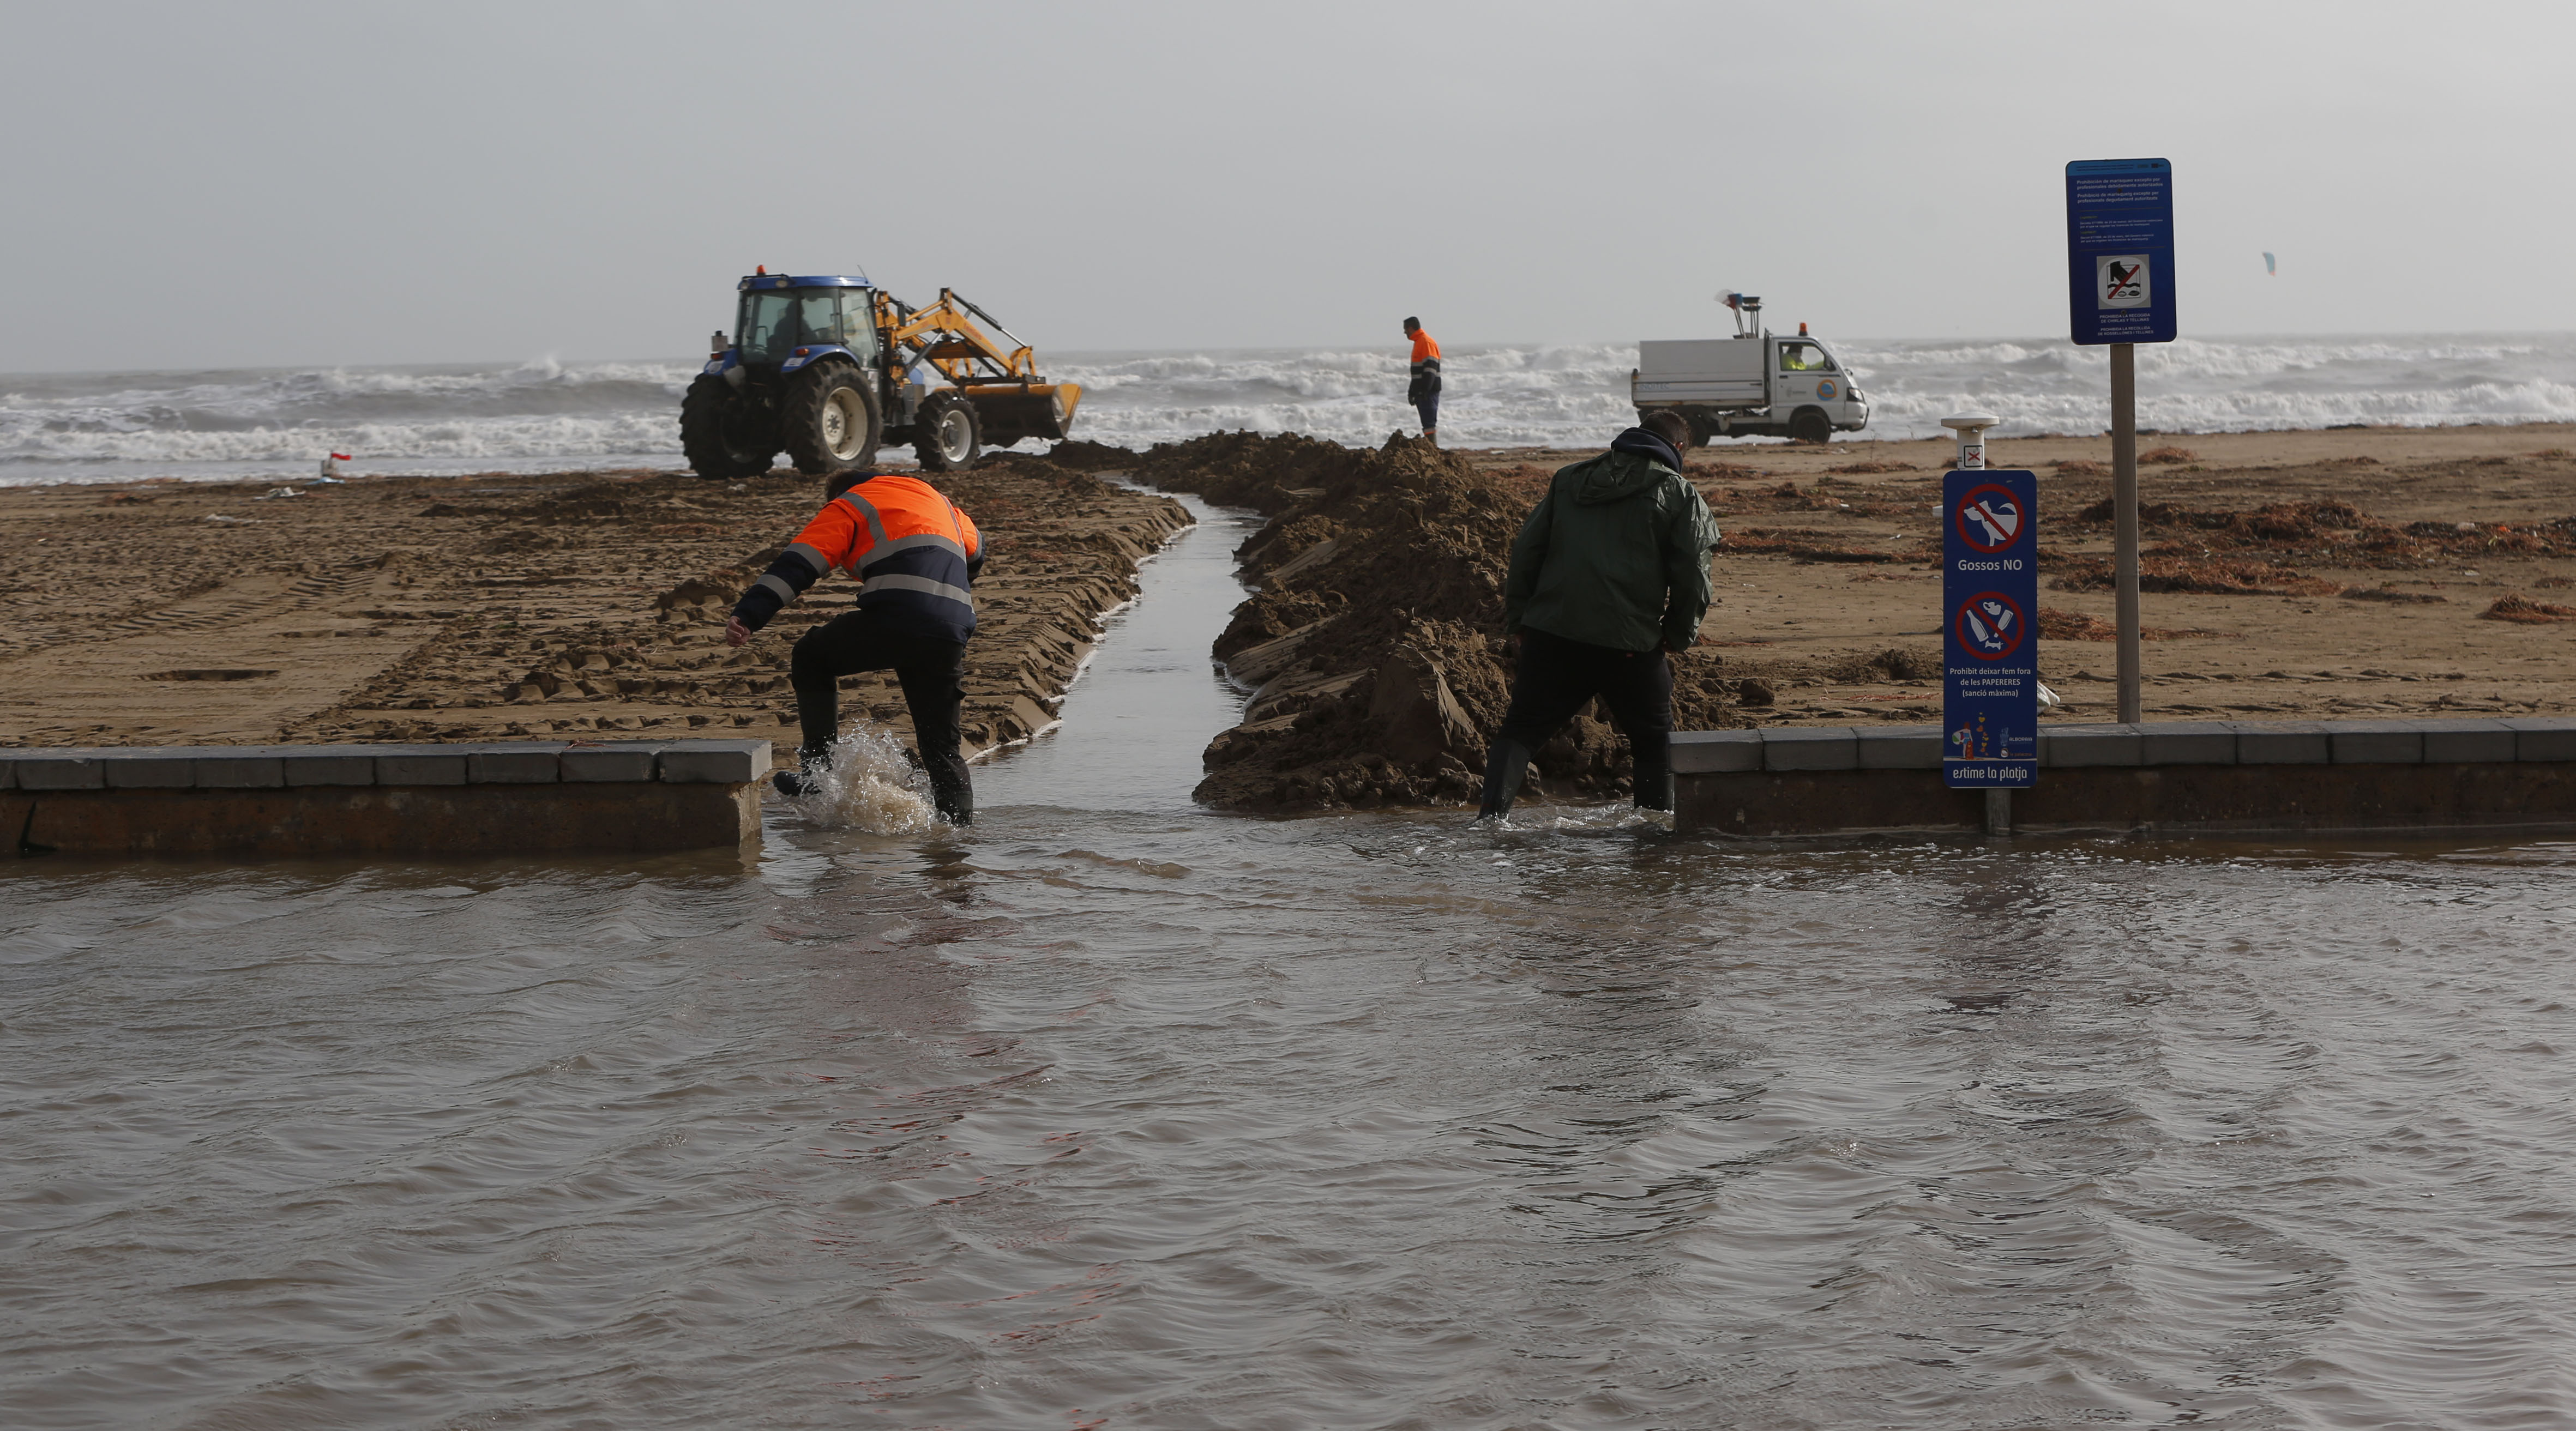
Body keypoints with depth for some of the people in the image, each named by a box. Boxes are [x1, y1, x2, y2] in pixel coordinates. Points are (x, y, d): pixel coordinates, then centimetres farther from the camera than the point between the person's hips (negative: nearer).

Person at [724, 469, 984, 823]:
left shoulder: (847, 506, 14)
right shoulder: (936, 498, 32)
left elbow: (797, 565, 0)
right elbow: (975, 550, 49)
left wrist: (746, 616, -11)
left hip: (895, 621, -5)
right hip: (954, 633, 5)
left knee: (811, 657, 18)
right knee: (941, 743, 15)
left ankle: (819, 765, 10)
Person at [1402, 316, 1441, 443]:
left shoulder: (1426, 342, -12)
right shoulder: (1419, 342, 20)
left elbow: (1430, 367, -20)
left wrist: (1425, 390, -25)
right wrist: (1412, 392, 26)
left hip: (1429, 391, -10)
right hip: (1422, 391, 10)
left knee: (1429, 422, -12)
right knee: (1427, 422, 11)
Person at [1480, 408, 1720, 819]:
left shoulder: (1568, 479, 17)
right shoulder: (1680, 493, 4)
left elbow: (1526, 551, 15)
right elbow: (1692, 574, -2)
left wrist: (1516, 622, 18)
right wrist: (1679, 636, 12)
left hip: (1551, 634, 3)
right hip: (1631, 643, -2)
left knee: (1521, 730, 7)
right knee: (1655, 739, 14)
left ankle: (1493, 811, -8)